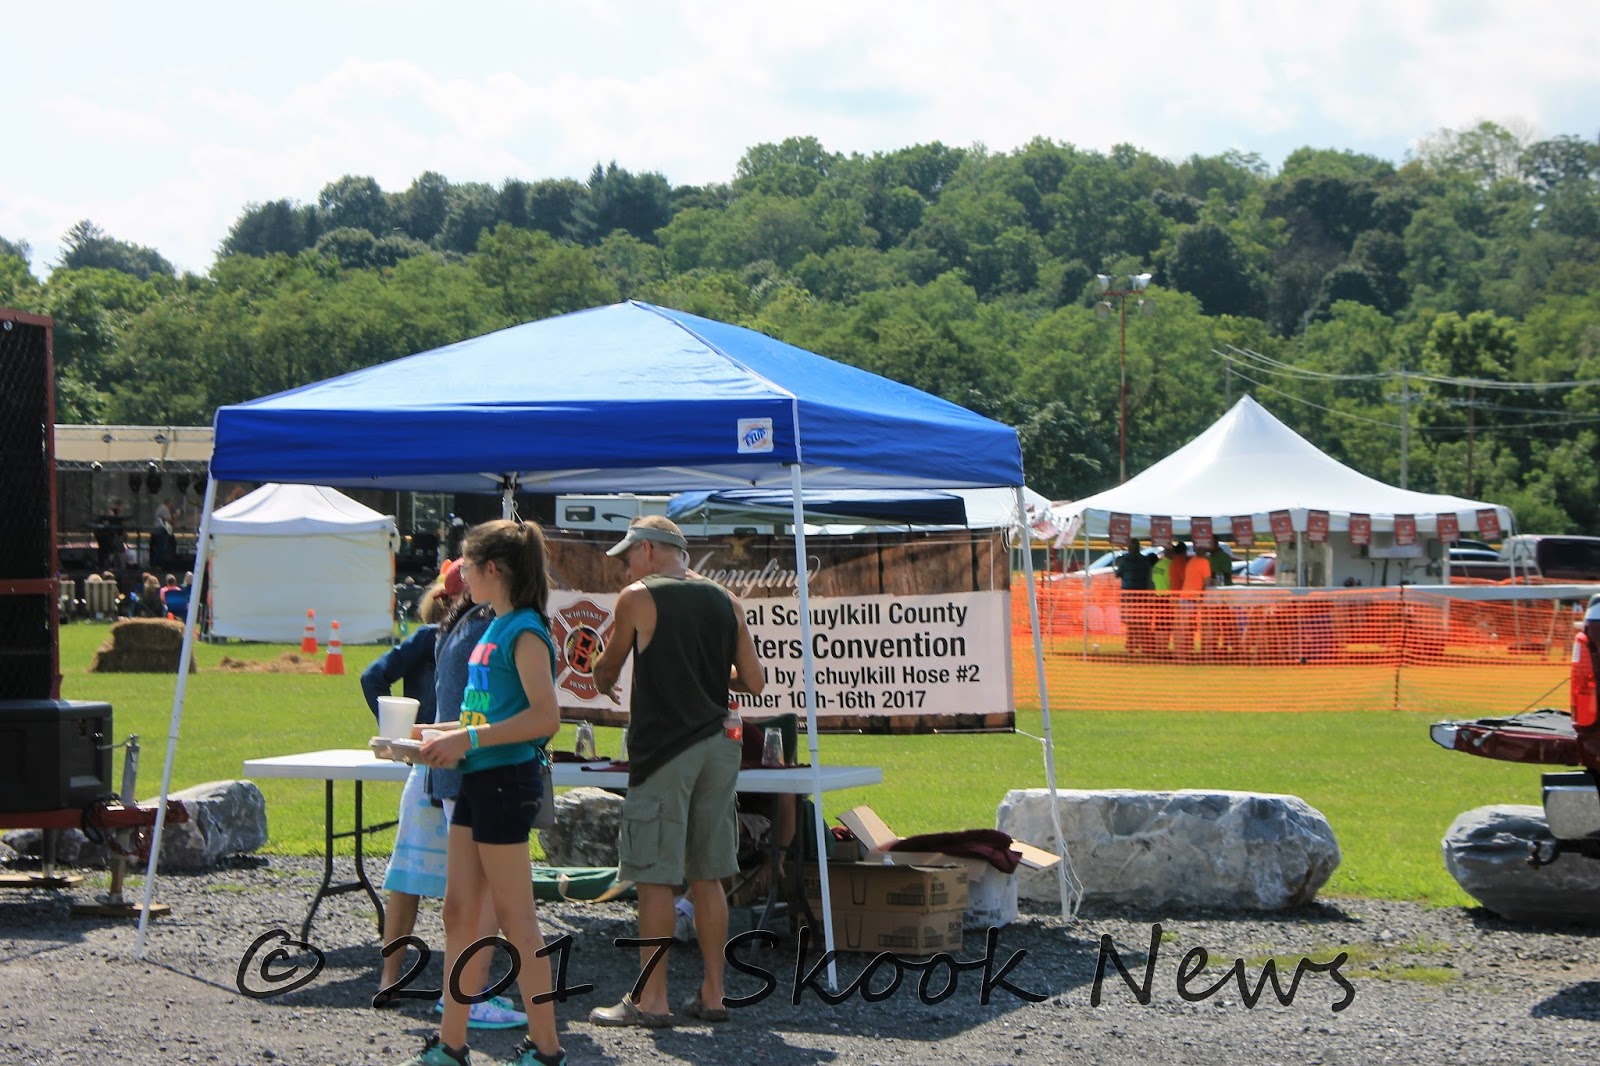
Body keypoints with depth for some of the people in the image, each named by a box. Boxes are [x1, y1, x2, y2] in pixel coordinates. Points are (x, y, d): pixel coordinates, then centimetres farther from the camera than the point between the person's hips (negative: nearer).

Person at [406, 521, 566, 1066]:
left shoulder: (525, 631, -14)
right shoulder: (493, 629, 15)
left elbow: (545, 717, -22)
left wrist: (468, 739, -21)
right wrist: (446, 736, 12)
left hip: (507, 781, -10)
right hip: (476, 782, 10)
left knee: (515, 918, -4)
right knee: (459, 912, 10)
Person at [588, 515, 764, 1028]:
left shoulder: (637, 597, -3)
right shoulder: (726, 601, 10)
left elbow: (606, 667, 10)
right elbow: (753, 682, 9)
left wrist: (604, 686, 32)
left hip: (664, 747, -5)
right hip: (718, 746, 6)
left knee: (655, 877, -2)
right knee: (707, 877, 11)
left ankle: (652, 1000, -2)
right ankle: (712, 994, 13)